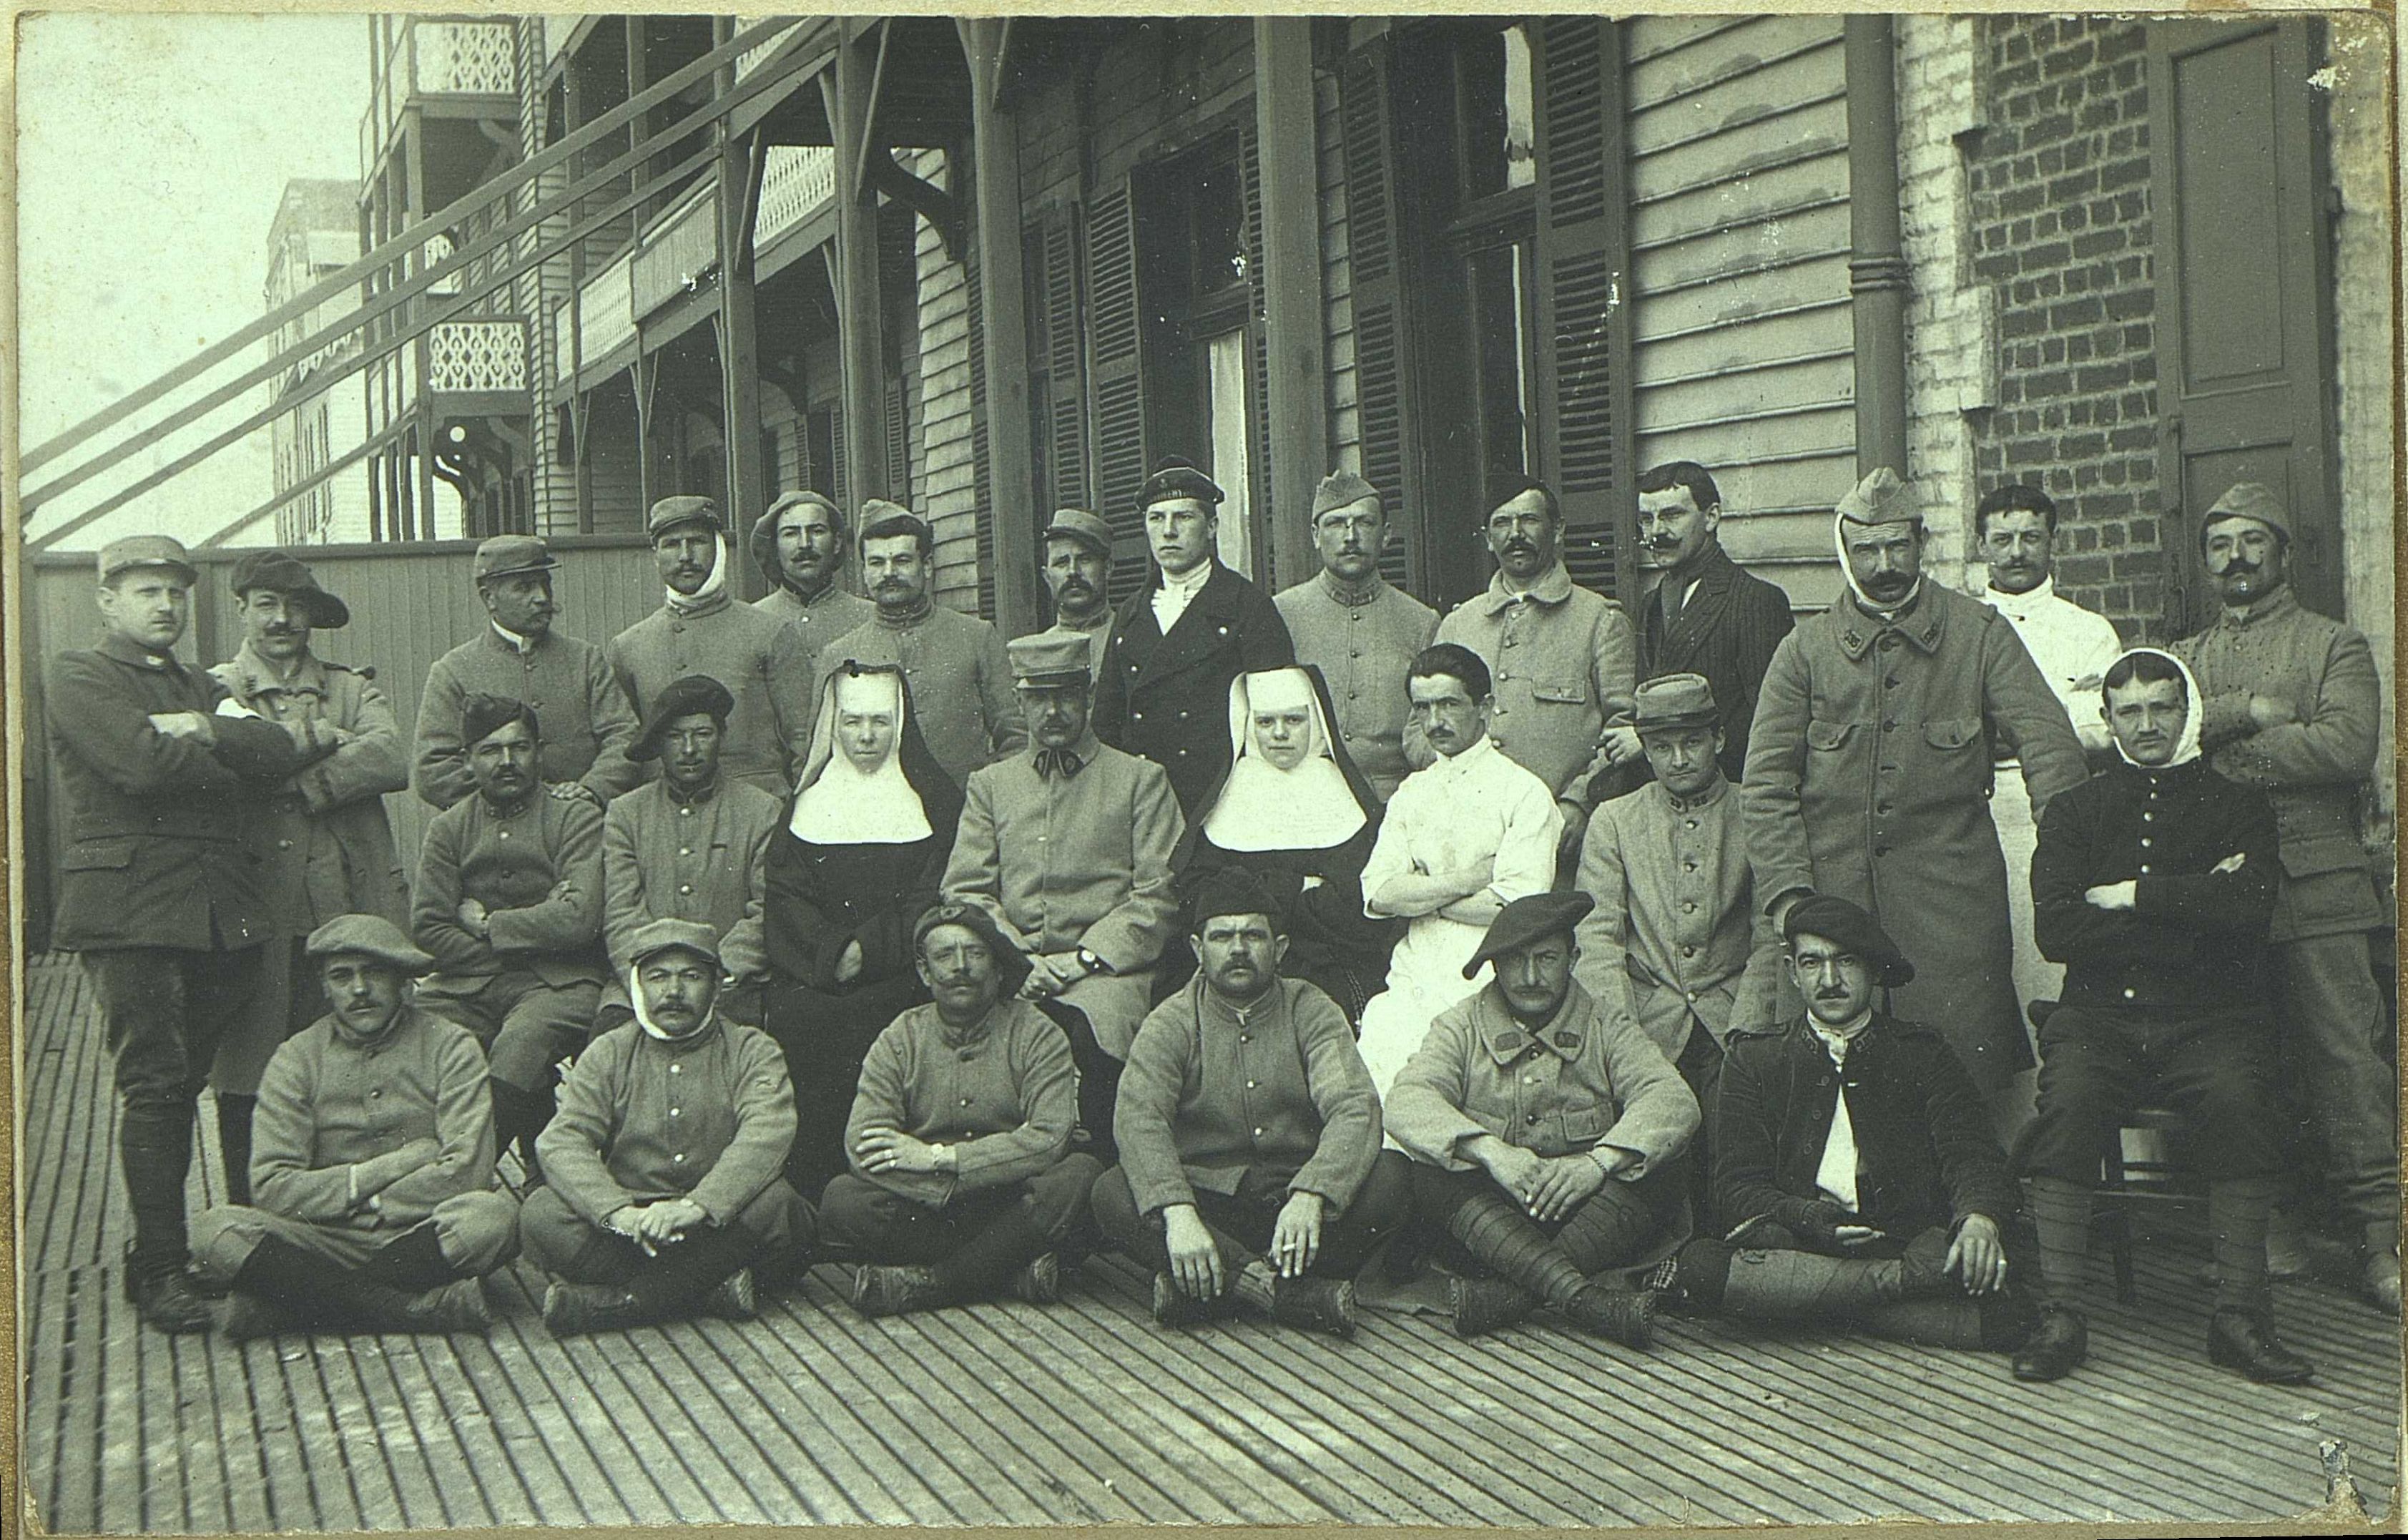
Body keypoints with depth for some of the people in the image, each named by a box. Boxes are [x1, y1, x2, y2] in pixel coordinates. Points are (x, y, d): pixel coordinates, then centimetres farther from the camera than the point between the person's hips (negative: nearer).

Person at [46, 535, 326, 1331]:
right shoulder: (77, 676, 5)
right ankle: (161, 1271, -7)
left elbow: (276, 750, 6)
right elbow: (141, 764, -12)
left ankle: (156, 1253, 11)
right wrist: (254, 754, 1)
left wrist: (207, 729, -8)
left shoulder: (204, 688, 25)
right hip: (129, 901, -6)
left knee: (183, 1084, 4)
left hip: (222, 906, 6)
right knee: (152, 1083, -9)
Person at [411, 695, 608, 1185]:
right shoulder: (448, 828, 14)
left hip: (558, 984, -3)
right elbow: (426, 928, 4)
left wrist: (487, 923, -1)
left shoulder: (576, 819, 4)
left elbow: (577, 920, -10)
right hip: (469, 984, 3)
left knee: (521, 1041, -35)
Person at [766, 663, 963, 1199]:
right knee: (798, 1018, -22)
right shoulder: (807, 803, 17)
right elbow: (788, 898, 7)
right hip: (813, 973, 2)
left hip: (900, 976, -1)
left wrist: (868, 948, -10)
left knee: (870, 1019, -25)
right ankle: (807, 1198, -15)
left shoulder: (934, 798, 12)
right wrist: (834, 953, -10)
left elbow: (934, 899, 2)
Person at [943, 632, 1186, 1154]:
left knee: (1091, 1032, -36)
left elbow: (1159, 897, 4)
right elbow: (965, 892, 14)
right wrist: (1019, 959, -5)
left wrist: (1084, 958, -8)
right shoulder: (989, 785, 23)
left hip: (1104, 973, -2)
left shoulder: (1141, 780, 14)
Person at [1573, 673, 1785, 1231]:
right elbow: (1598, 938, 6)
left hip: (1730, 1022, 0)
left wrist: (1744, 1035, -7)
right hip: (1647, 1023, 0)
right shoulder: (1613, 822, 14)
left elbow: (1770, 939, 5)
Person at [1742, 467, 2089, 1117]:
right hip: (1834, 890, 1)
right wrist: (1787, 892, -6)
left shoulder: (1978, 632, 9)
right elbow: (1766, 783, 7)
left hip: (1954, 899, -1)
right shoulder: (1805, 649, 11)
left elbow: (2051, 747, 3)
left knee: (1971, 1075, -6)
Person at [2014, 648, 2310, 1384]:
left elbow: (2249, 906, -7)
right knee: (2068, 1103, -30)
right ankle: (2059, 1316, -25)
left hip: (2210, 1017, 0)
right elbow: (2056, 931, -1)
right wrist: (2191, 907, -5)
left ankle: (2240, 1316, -24)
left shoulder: (2237, 806, 13)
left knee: (2237, 1103, -32)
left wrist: (2130, 896, -4)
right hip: (2099, 1013, 1)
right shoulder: (2075, 811, 15)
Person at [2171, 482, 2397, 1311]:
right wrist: (2250, 709, -10)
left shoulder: (2334, 645, 9)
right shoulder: (2187, 657, 21)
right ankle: (2272, 1227, 10)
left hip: (2318, 887, -3)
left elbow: (2348, 744, -9)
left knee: (2346, 1054, -7)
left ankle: (2379, 1230, -5)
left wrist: (2221, 751, -6)